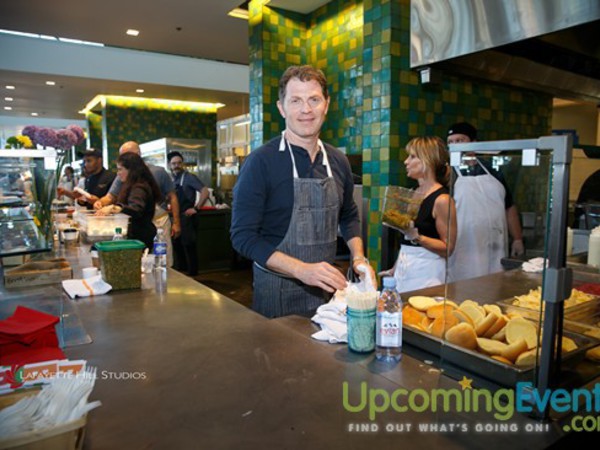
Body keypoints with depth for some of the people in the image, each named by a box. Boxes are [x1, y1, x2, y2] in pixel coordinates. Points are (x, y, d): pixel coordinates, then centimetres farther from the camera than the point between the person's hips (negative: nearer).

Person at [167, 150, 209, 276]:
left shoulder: (189, 177, -11)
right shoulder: (171, 179, 10)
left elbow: (205, 192, -19)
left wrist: (196, 208, -20)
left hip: (187, 217, -8)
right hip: (175, 217, 8)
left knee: (188, 247, -3)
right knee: (176, 246, 14)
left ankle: (192, 274, 7)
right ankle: (179, 274, 27)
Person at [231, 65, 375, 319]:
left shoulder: (338, 162, 2)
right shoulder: (261, 162, -14)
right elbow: (243, 236, -16)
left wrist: (358, 257, -1)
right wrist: (301, 269, -25)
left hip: (327, 288, 5)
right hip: (278, 293, -5)